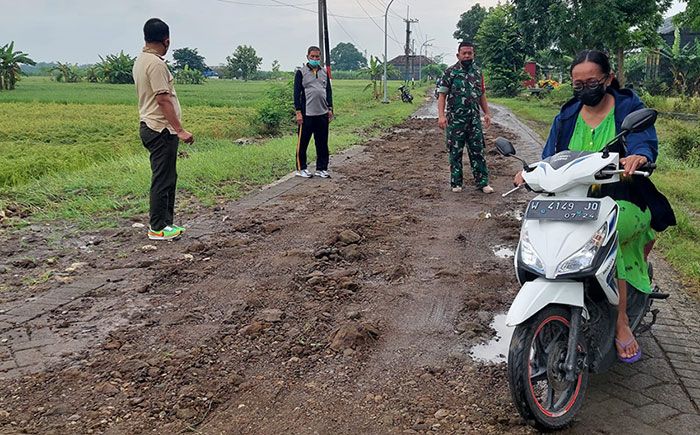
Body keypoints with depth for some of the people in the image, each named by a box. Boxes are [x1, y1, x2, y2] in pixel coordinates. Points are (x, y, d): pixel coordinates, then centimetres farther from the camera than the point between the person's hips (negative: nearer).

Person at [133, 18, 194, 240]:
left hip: (152, 127, 10)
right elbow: (163, 100, -22)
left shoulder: (141, 60, 14)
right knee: (162, 180, -4)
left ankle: (166, 222, 24)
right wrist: (180, 130, -21)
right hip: (161, 130, -10)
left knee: (167, 177, 16)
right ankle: (158, 228, 4)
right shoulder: (156, 63, -16)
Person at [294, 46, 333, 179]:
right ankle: (301, 168, 12)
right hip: (307, 114, -5)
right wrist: (298, 112, -11)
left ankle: (321, 168, 15)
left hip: (322, 114, 5)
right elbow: (297, 93, -5)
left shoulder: (324, 72, 14)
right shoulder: (301, 72, -1)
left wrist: (330, 108, 9)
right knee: (303, 143, 2)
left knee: (322, 143, 7)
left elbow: (329, 91, 17)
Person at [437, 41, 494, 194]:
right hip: (455, 120, -3)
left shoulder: (478, 72, 11)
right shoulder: (450, 72, -3)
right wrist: (441, 115, -17)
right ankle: (456, 183, 14)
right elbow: (442, 94, -6)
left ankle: (482, 182, 7)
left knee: (477, 152, 4)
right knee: (455, 152, 4)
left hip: (474, 120, 4)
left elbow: (482, 95, 18)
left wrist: (487, 113, 11)